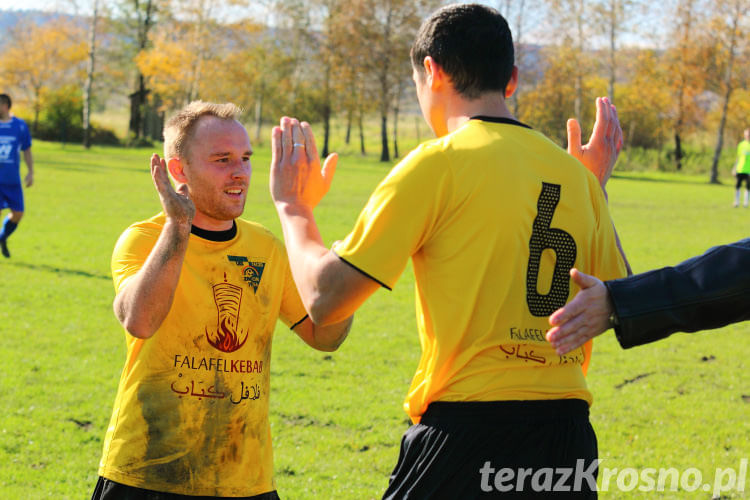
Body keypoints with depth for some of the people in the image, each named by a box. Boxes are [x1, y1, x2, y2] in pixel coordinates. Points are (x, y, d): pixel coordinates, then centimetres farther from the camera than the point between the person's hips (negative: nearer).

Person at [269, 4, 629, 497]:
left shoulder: (439, 164, -6)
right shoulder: (575, 175, 9)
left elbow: (326, 299, -7)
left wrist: (293, 206, 12)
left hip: (469, 427, -5)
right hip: (567, 435, 6)